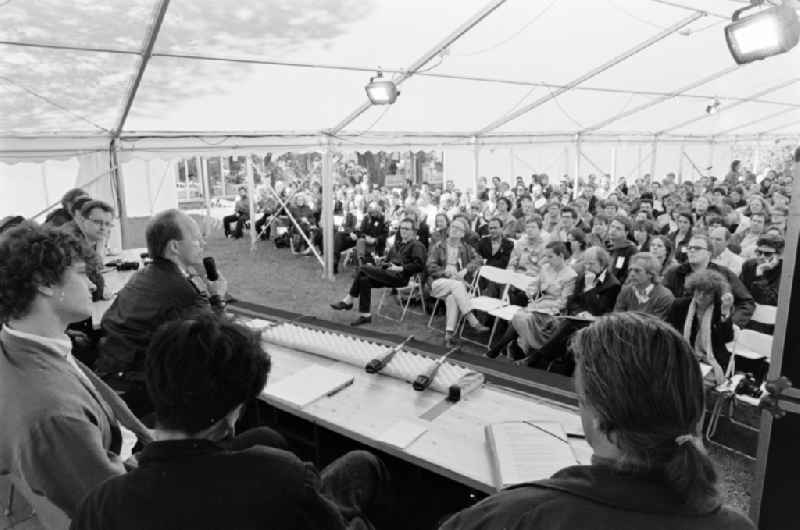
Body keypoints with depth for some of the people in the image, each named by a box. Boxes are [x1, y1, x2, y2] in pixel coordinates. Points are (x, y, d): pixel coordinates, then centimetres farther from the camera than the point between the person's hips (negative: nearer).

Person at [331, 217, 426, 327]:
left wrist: (400, 268, -16)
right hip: (389, 273, 8)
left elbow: (419, 265, -12)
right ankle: (365, 315, -13)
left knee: (362, 269, -19)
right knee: (364, 280, -19)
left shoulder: (416, 246, 1)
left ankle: (348, 301, -9)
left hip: (400, 276, -8)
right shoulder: (398, 244, 27)